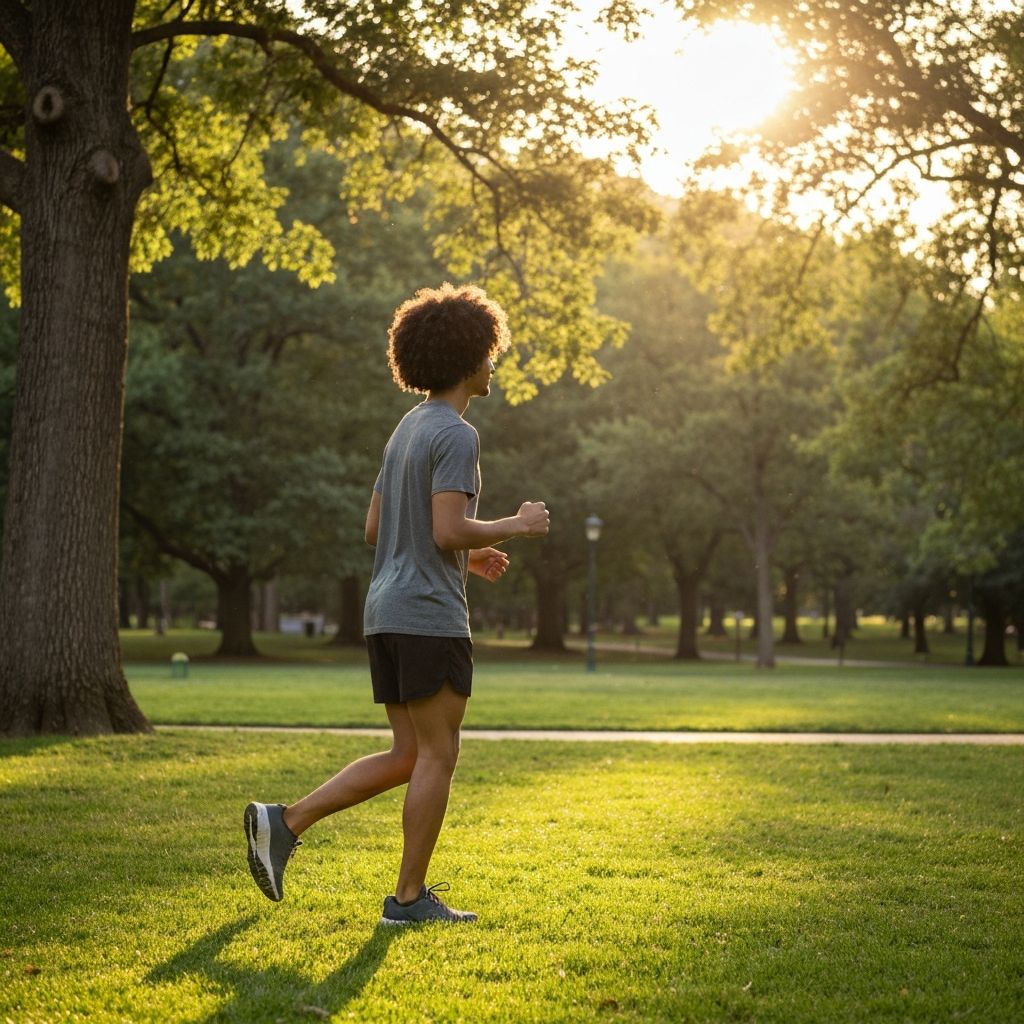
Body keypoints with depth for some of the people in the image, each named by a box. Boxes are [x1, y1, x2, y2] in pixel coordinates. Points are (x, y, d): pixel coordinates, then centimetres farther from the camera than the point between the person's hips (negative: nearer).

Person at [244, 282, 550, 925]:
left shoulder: (407, 430, 18)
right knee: (437, 757, 0)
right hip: (430, 615, -9)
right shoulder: (456, 435, -12)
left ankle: (283, 824, 5)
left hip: (388, 612, 9)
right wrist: (516, 527, -6)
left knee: (407, 759, 12)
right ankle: (411, 896, 5)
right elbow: (449, 530, -22)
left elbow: (375, 529, 19)